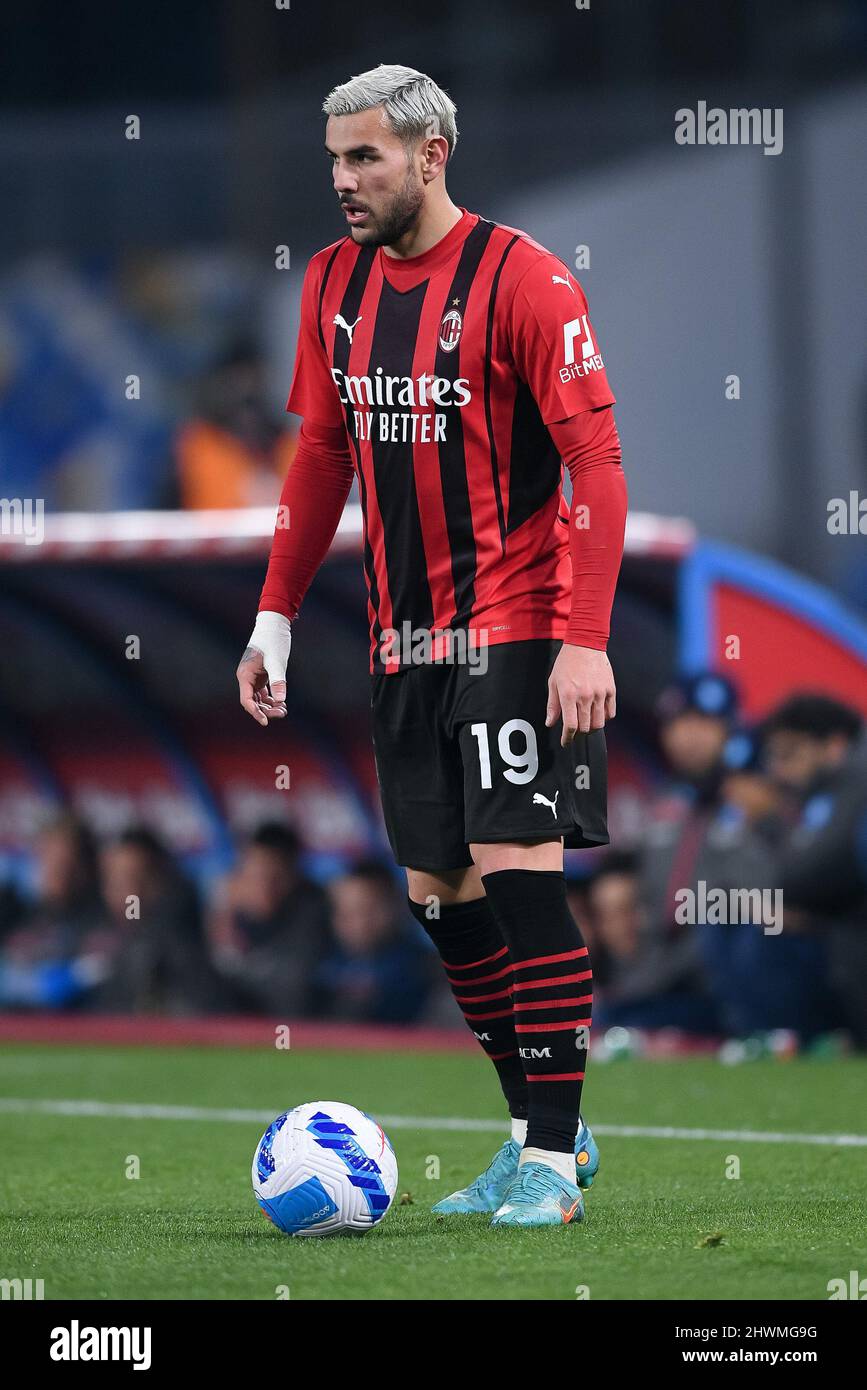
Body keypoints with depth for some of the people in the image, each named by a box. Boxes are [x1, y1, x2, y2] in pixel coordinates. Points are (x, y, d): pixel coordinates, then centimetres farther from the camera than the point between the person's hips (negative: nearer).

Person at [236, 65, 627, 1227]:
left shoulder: (520, 279, -12)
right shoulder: (337, 283, 9)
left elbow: (596, 462, -15)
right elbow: (323, 458, 18)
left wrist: (587, 638, -22)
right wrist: (274, 618, 13)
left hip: (517, 626, -7)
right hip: (403, 639, 7)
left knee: (518, 870, -13)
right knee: (438, 894, 8)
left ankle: (554, 1154, -7)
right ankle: (541, 1131, 19)